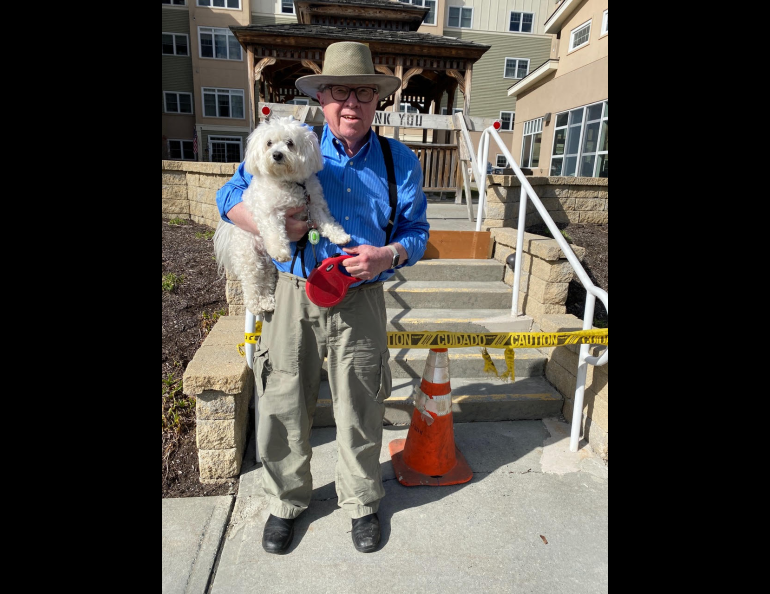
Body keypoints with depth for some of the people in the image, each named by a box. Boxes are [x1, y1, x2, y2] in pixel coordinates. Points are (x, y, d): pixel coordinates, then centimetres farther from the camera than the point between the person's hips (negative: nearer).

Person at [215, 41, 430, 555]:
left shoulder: (400, 161, 5)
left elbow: (417, 231, 8)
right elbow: (231, 196, 6)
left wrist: (388, 256, -15)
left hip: (360, 304, 1)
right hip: (295, 297, 0)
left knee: (360, 414, 13)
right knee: (284, 409, 11)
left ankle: (362, 502, 41)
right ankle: (286, 501, 40)